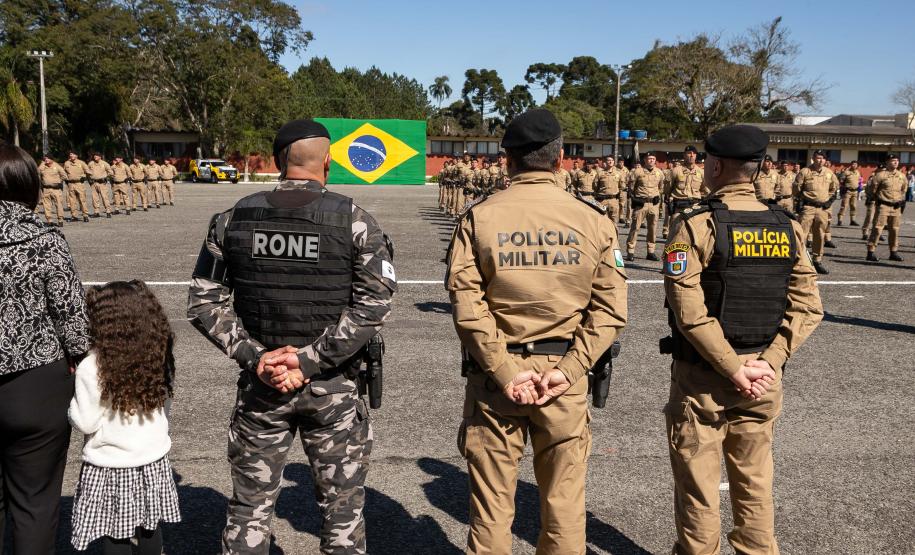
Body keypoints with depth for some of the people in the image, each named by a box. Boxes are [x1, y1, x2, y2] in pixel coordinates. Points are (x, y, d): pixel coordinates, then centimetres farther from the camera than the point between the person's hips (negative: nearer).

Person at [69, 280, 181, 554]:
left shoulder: (92, 368, -20)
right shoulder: (159, 357, -7)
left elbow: (86, 422, -14)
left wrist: (74, 401, 3)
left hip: (110, 467, -4)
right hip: (153, 460, 4)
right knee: (150, 527, 19)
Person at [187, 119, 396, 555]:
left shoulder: (234, 218, 0)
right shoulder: (354, 220, -8)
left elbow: (203, 302, -2)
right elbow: (373, 305, -15)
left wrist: (254, 357, -8)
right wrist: (310, 359, -15)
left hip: (260, 385, 2)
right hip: (333, 387, -2)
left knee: (250, 509, 17)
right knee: (342, 511, 15)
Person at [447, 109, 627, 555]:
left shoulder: (478, 218, -4)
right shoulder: (594, 220, 0)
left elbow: (466, 306, -12)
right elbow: (609, 310, -6)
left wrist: (505, 372, -11)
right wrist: (567, 370, -8)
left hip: (495, 373, -1)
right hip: (565, 374, 1)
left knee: (492, 501, 12)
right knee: (563, 502, 15)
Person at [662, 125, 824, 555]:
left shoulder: (695, 225, -13)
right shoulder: (788, 227, 2)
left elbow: (690, 312, -21)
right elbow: (808, 308, -2)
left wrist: (735, 369, -15)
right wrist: (768, 362, -8)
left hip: (702, 376, -5)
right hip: (763, 379, 5)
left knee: (697, 485, 9)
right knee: (754, 481, 18)